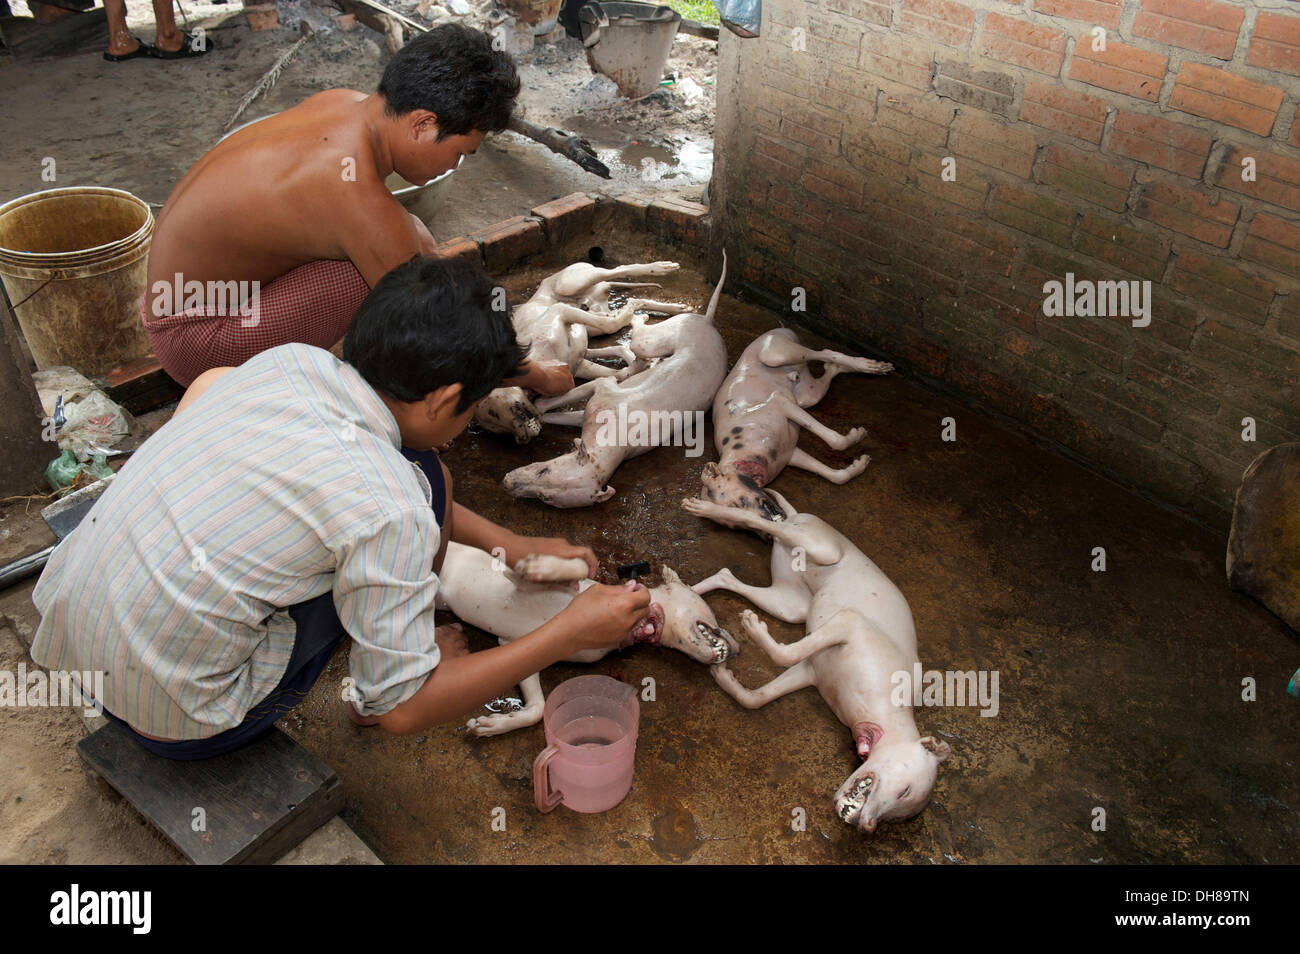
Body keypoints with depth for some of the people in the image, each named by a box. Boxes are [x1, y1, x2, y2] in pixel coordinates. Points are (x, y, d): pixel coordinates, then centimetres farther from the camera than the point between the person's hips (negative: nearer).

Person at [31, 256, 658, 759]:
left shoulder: (289, 361, -4)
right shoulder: (391, 512, -24)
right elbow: (403, 709, -15)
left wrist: (506, 543, 16)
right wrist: (571, 633, -8)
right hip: (171, 719, -7)